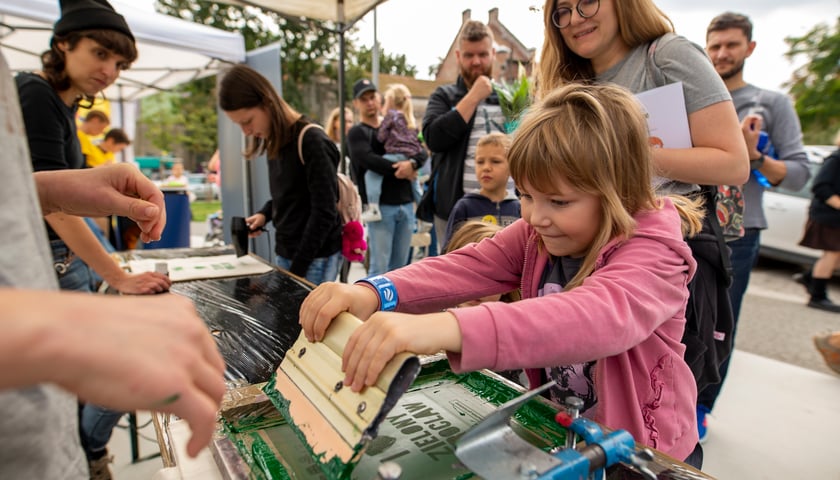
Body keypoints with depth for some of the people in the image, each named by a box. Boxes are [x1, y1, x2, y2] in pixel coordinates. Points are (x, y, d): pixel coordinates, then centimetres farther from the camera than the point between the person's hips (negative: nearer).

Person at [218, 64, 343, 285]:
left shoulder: (313, 142, -16)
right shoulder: (275, 143, 8)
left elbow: (324, 213, -17)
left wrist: (297, 269, -15)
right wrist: (264, 214, 1)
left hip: (315, 259, -7)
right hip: (284, 253, 7)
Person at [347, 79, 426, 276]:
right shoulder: (357, 132, 2)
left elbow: (422, 152, 7)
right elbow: (370, 160, -17)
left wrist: (411, 163, -15)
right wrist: (399, 170, -11)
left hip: (406, 204, 5)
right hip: (380, 206, -5)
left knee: (400, 266, 11)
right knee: (379, 267, -4)